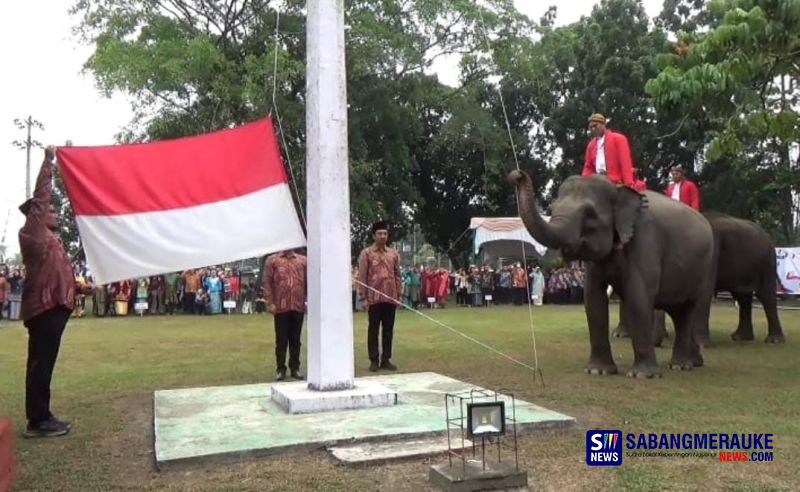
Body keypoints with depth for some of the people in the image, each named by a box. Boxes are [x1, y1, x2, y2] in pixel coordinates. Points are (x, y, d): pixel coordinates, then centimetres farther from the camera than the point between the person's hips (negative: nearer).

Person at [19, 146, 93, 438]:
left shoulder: (49, 239, 23)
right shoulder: (33, 233, -2)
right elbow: (40, 197, -9)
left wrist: (79, 288, 17)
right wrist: (48, 161, -6)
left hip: (53, 305, 9)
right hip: (44, 307, -9)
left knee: (44, 363, 11)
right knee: (40, 363, -7)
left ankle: (41, 417, 17)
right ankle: (37, 421, -4)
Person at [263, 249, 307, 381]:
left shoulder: (303, 260, 10)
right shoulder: (272, 260, 4)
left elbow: (308, 281, 10)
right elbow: (267, 282, 0)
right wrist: (270, 303, -7)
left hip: (298, 306, 2)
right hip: (280, 307, -2)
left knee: (295, 339, 8)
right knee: (281, 339, 4)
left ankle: (295, 368, 17)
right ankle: (281, 369, 14)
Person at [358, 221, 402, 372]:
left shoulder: (394, 253, 11)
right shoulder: (366, 253, -1)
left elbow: (398, 275, 13)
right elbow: (362, 277, -4)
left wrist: (399, 295, 7)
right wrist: (364, 297, -8)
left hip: (390, 298, 4)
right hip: (374, 298, -4)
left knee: (388, 329, 7)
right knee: (373, 329, 3)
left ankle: (386, 359, 15)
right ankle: (374, 360, 9)